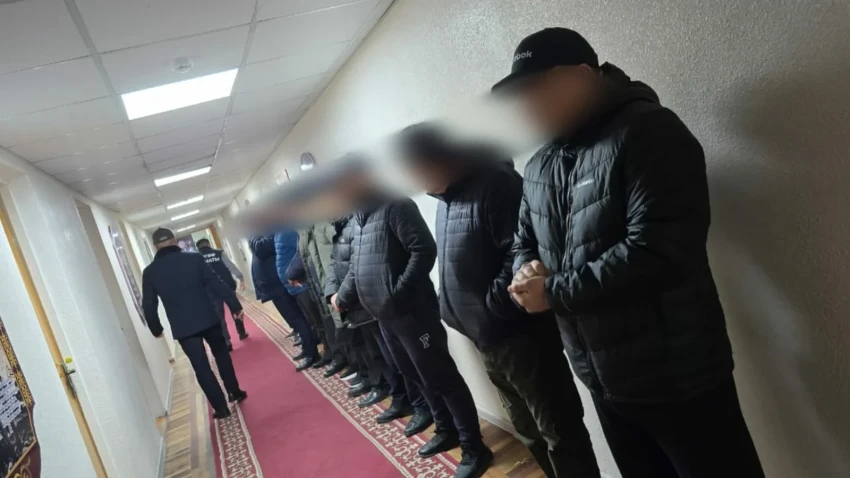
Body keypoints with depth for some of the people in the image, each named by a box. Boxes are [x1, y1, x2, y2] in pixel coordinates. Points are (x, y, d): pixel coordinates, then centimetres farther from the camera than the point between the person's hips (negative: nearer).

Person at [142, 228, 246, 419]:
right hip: (208, 319, 0)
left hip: (183, 327, 0)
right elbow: (216, 284, -7)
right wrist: (235, 306, -2)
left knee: (201, 367, 7)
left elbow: (149, 305, 4)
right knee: (221, 355, 21)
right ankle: (235, 392, 30)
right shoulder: (194, 259, -6)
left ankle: (221, 408, 9)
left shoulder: (150, 272, -1)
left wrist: (156, 328, 19)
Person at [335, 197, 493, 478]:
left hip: (413, 312, -9)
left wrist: (397, 294, -23)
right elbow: (355, 267, 21)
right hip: (385, 317, 9)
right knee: (416, 377, 19)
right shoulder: (359, 218, 13)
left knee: (441, 379, -1)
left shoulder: (395, 205, -13)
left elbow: (424, 250, -21)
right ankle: (447, 431, 37)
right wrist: (342, 298, 15)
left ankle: (474, 448, 11)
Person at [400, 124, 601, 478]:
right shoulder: (446, 198, 13)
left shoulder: (495, 185, -18)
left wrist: (490, 307, -20)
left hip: (521, 336, -10)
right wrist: (452, 310, 10)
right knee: (529, 432, 22)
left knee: (560, 434, 4)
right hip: (488, 342, 10)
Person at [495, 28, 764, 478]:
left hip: (677, 377, -7)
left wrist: (554, 293, -18)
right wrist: (526, 271, -7)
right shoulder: (538, 167, 8)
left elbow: (655, 252, -27)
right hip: (602, 379, 7)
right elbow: (523, 241, 17)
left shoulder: (647, 132, -16)